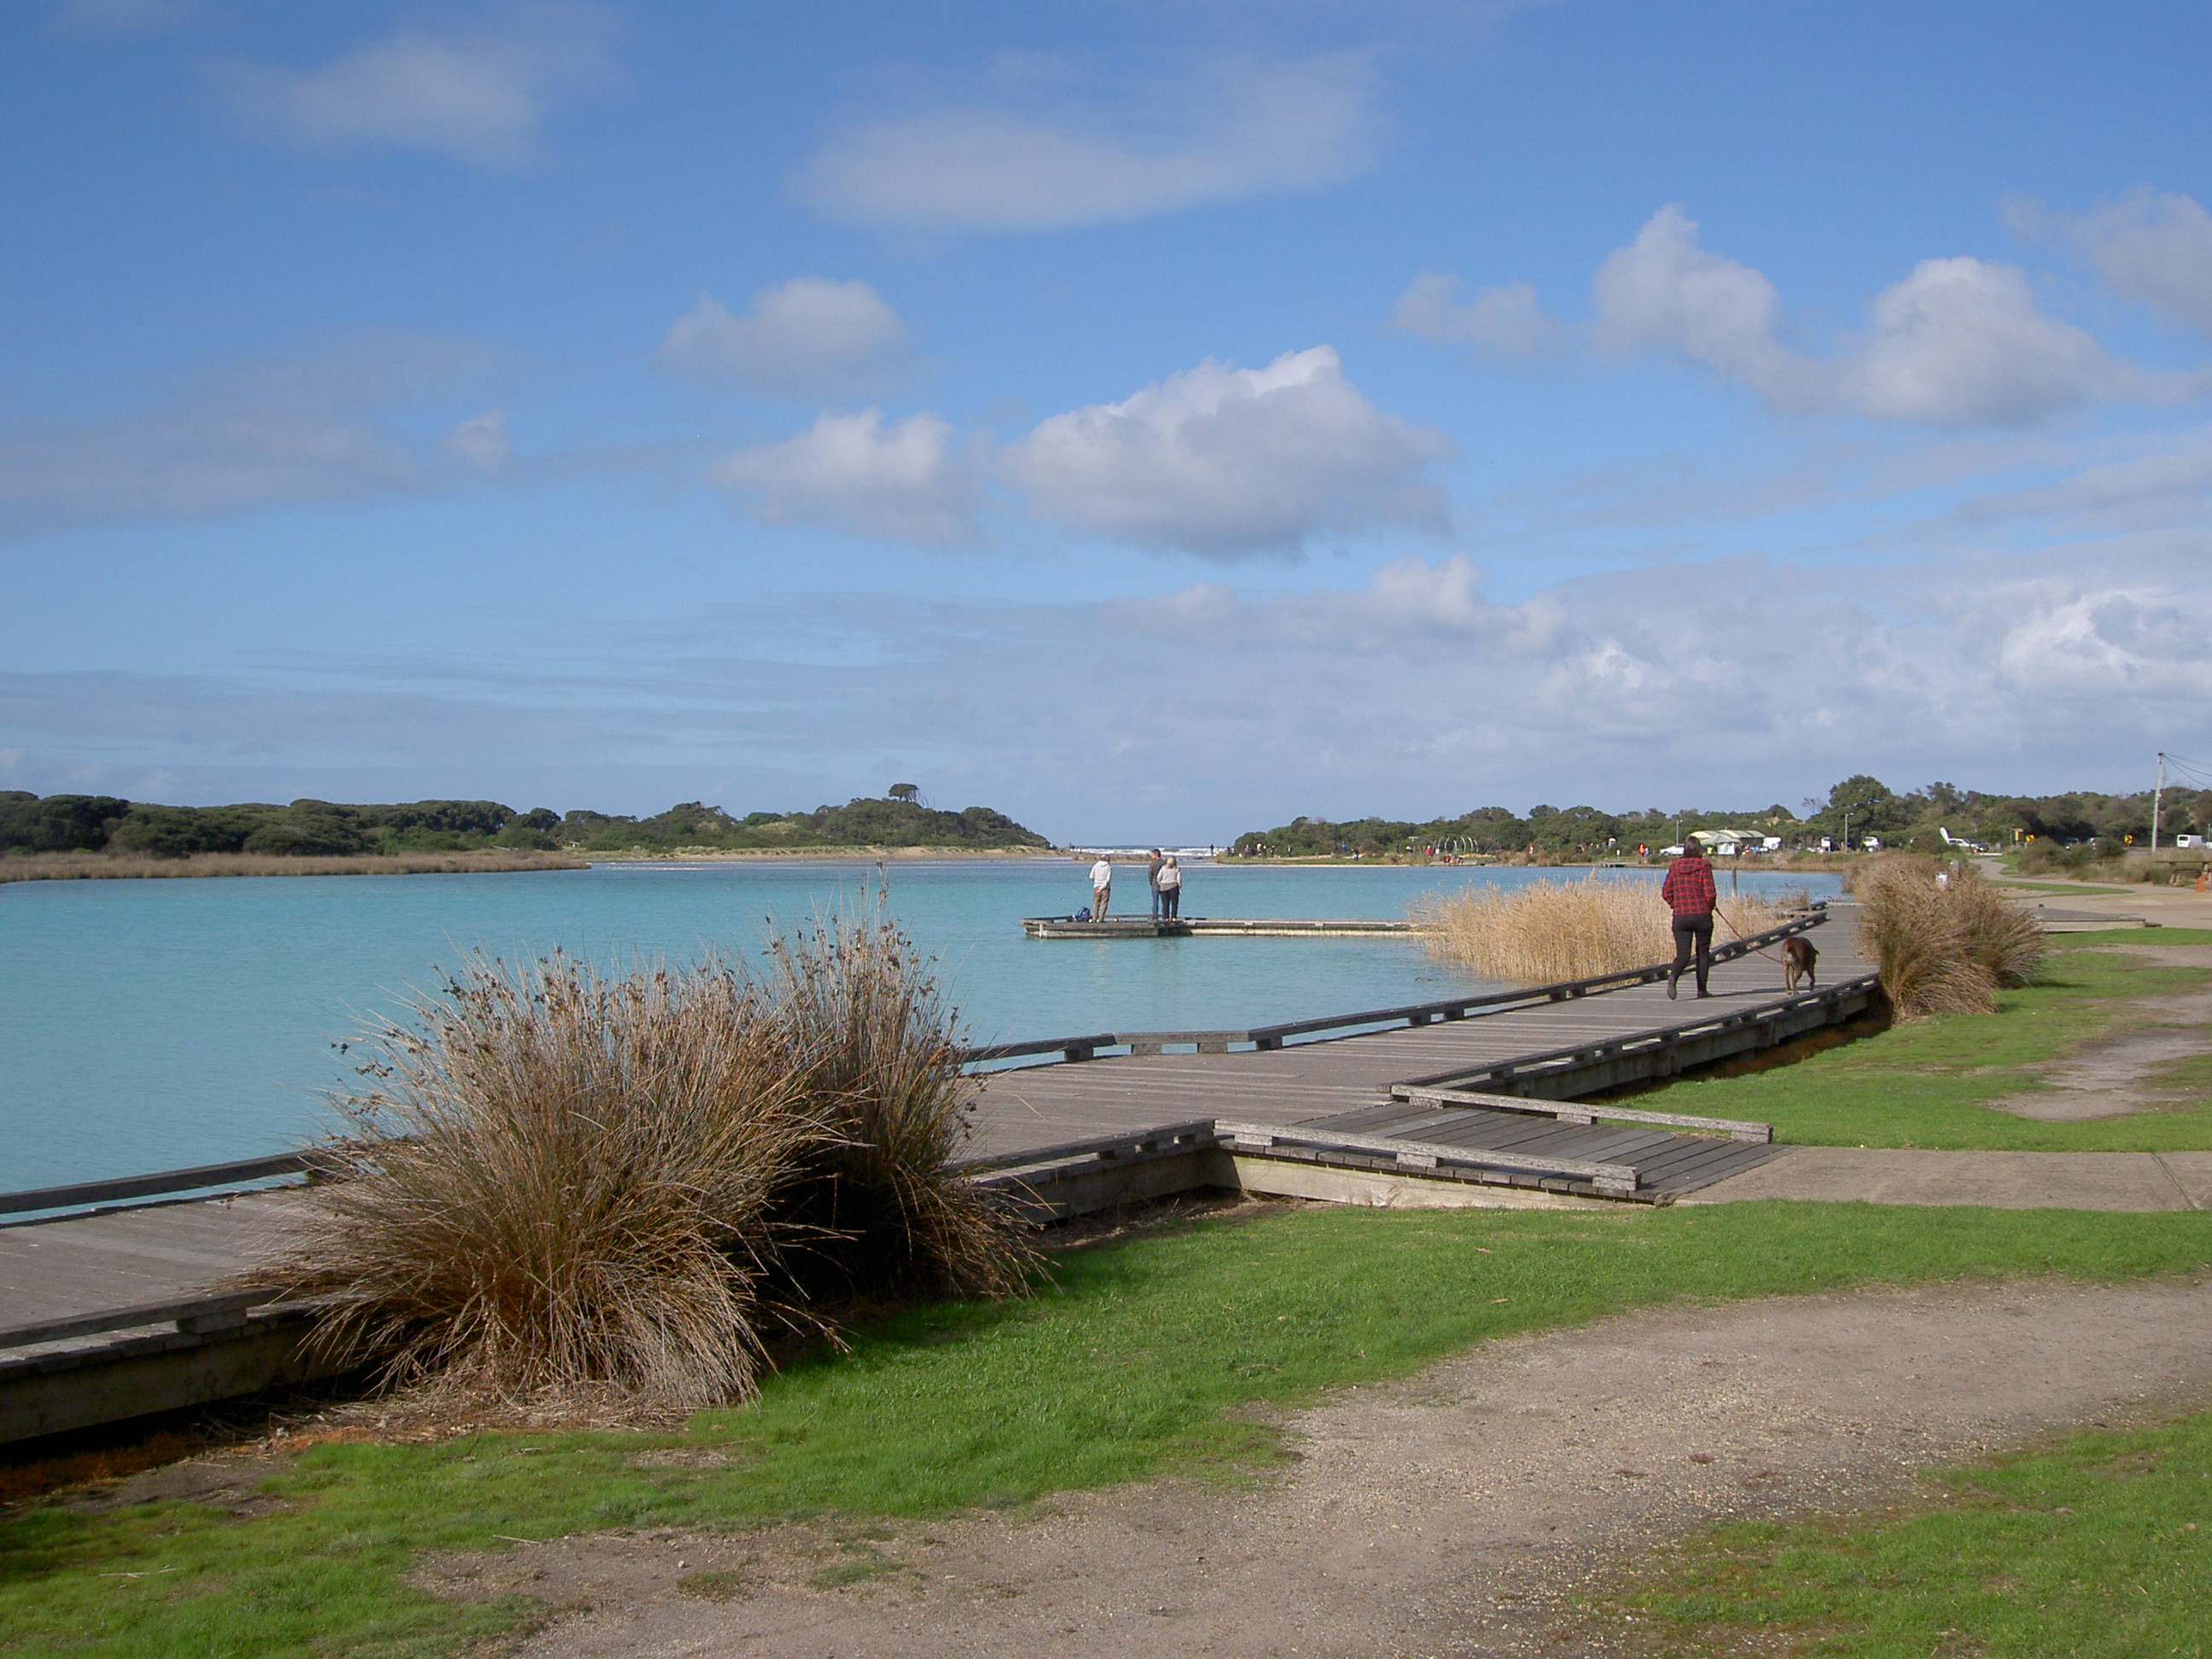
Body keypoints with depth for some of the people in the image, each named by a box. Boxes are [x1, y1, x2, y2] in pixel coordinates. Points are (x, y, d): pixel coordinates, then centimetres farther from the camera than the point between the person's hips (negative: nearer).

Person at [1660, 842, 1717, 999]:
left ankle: (1673, 976, -29)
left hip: (1680, 917, 2)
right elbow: (1710, 894, -11)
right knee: (1703, 952, 14)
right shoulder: (1704, 866, -6)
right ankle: (1702, 989, 17)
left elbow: (1666, 893, 2)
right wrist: (1709, 907, 9)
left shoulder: (1674, 866, 3)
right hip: (1702, 915, -2)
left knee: (1683, 955, 2)